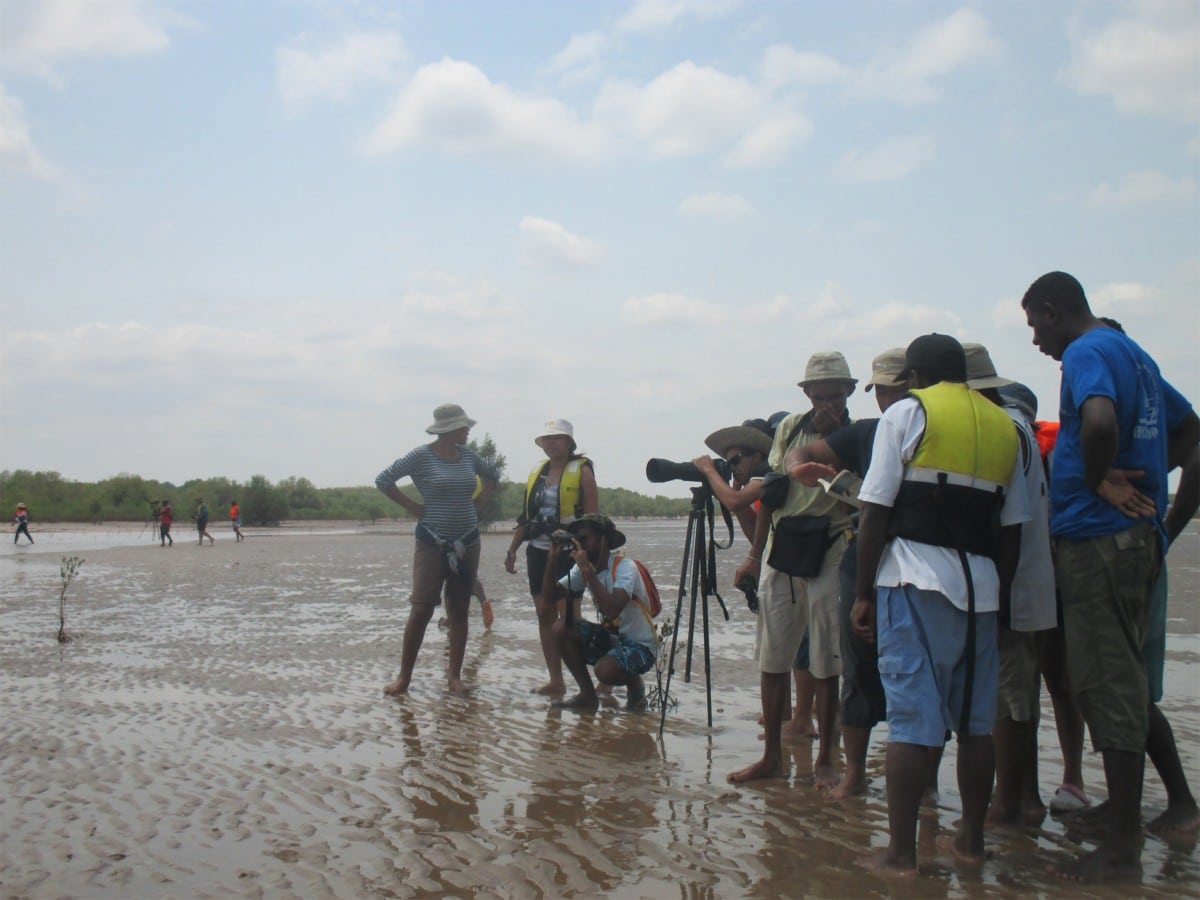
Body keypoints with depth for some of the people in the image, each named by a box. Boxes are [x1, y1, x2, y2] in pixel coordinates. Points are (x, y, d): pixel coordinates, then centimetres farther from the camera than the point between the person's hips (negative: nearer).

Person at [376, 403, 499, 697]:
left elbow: (491, 475, 24)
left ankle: (454, 675, 12)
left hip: (467, 543, 5)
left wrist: (479, 502, 9)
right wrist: (413, 506, -10)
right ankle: (404, 677, 3)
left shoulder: (466, 455, 6)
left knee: (459, 611, 6)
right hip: (432, 543, -5)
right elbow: (383, 480, -9)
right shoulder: (422, 456, -9)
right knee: (421, 610, -7)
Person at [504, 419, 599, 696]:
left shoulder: (582, 470, -5)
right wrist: (512, 550, 13)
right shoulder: (537, 472, 13)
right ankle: (555, 681, 13)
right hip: (538, 551, 6)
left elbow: (592, 517, -9)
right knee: (545, 615, 6)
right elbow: (525, 516, 17)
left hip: (569, 553, -6)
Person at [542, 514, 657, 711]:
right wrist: (553, 558, -16)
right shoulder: (582, 568, 1)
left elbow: (611, 611, -37)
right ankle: (587, 695, 1)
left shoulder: (625, 567, -22)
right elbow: (549, 595, -6)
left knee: (605, 669, -35)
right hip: (609, 635, 7)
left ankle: (635, 684, 3)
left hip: (640, 645, -7)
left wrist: (587, 570, -33)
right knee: (561, 628, -12)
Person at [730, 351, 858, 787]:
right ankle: (771, 755, 18)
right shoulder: (790, 427, 8)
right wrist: (755, 553, 10)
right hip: (781, 553, 4)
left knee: (826, 665, 2)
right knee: (772, 660, 8)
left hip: (828, 558, -4)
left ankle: (825, 759, 14)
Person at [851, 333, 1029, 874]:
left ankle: (900, 853, 0)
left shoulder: (907, 412, 1)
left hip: (916, 580, -4)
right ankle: (971, 841, 22)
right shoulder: (1004, 426, 15)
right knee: (975, 721, 13)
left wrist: (862, 595, -2)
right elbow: (1012, 526, 13)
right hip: (980, 585, 5)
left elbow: (875, 512, -5)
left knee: (911, 721, -4)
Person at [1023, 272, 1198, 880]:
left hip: (1096, 535, -10)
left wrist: (1097, 481, -16)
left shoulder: (1086, 352, -11)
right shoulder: (1135, 355, 19)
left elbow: (1100, 421, -32)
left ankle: (1121, 847, 0)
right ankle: (1125, 822, 24)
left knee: (1107, 685, -6)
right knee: (1119, 681, 15)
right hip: (1138, 535, 10)